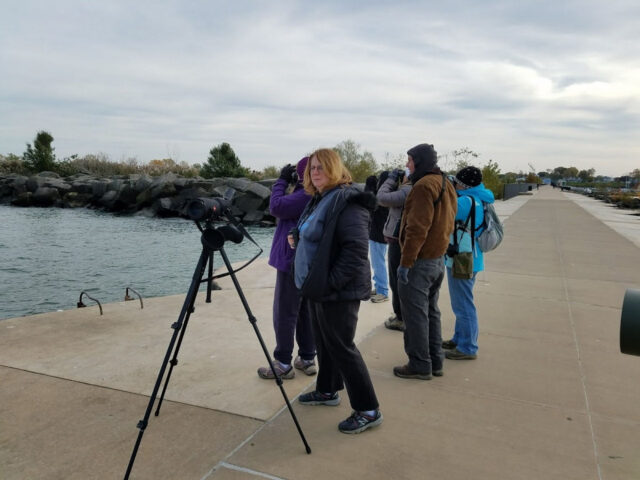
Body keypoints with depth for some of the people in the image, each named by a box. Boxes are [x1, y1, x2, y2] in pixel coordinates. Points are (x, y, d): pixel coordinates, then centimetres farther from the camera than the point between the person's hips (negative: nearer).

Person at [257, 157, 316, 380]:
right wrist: (289, 184, 5)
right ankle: (307, 359, 21)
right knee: (305, 312, 14)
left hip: (293, 262, -10)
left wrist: (282, 181, -11)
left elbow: (277, 207, -24)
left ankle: (283, 364, 6)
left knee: (284, 314, -1)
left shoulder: (306, 195, -20)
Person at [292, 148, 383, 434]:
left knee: (341, 347, -3)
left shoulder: (347, 201, -18)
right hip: (318, 287, 10)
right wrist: (297, 237, 9)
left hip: (338, 291, -10)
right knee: (324, 342, 21)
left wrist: (331, 281, -24)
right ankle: (327, 390, 39)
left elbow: (357, 248, -26)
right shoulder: (320, 200, 13)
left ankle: (368, 410, 10)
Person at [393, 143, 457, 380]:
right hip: (438, 258, 10)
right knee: (431, 312, 18)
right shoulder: (446, 185, 13)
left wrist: (405, 261, -20)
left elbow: (417, 228, -23)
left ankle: (420, 365, 11)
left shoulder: (424, 186, -17)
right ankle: (435, 361, 26)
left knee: (415, 315, 1)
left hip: (420, 262, -10)